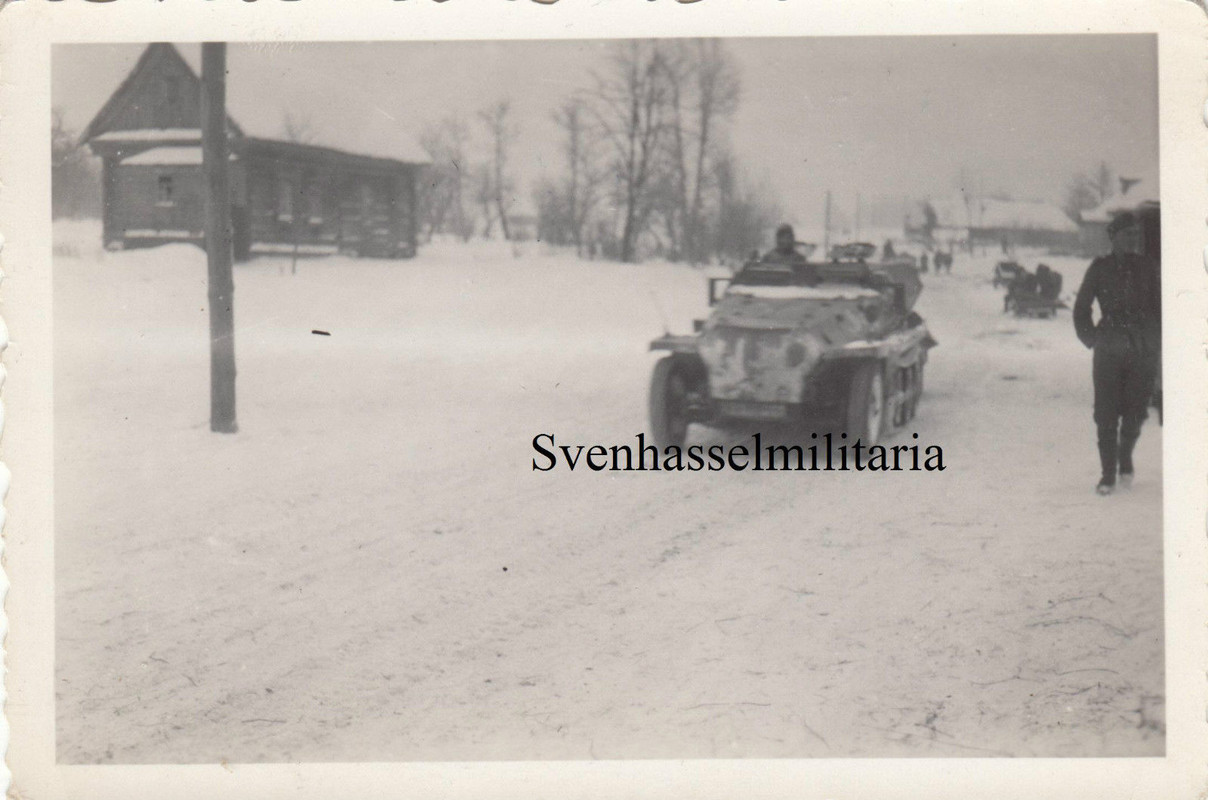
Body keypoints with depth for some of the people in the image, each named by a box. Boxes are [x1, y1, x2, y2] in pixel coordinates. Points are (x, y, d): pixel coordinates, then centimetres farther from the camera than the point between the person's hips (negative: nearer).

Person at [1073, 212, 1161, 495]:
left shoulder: (1148, 268, 8)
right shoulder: (1100, 268, 3)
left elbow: (1160, 308, 14)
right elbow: (1081, 308, 9)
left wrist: (1157, 342, 5)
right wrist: (1092, 339, 2)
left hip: (1143, 352, 2)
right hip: (1109, 351, -1)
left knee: (1136, 410, 4)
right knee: (1106, 413, -3)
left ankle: (1125, 457, 30)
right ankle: (1108, 474, 6)